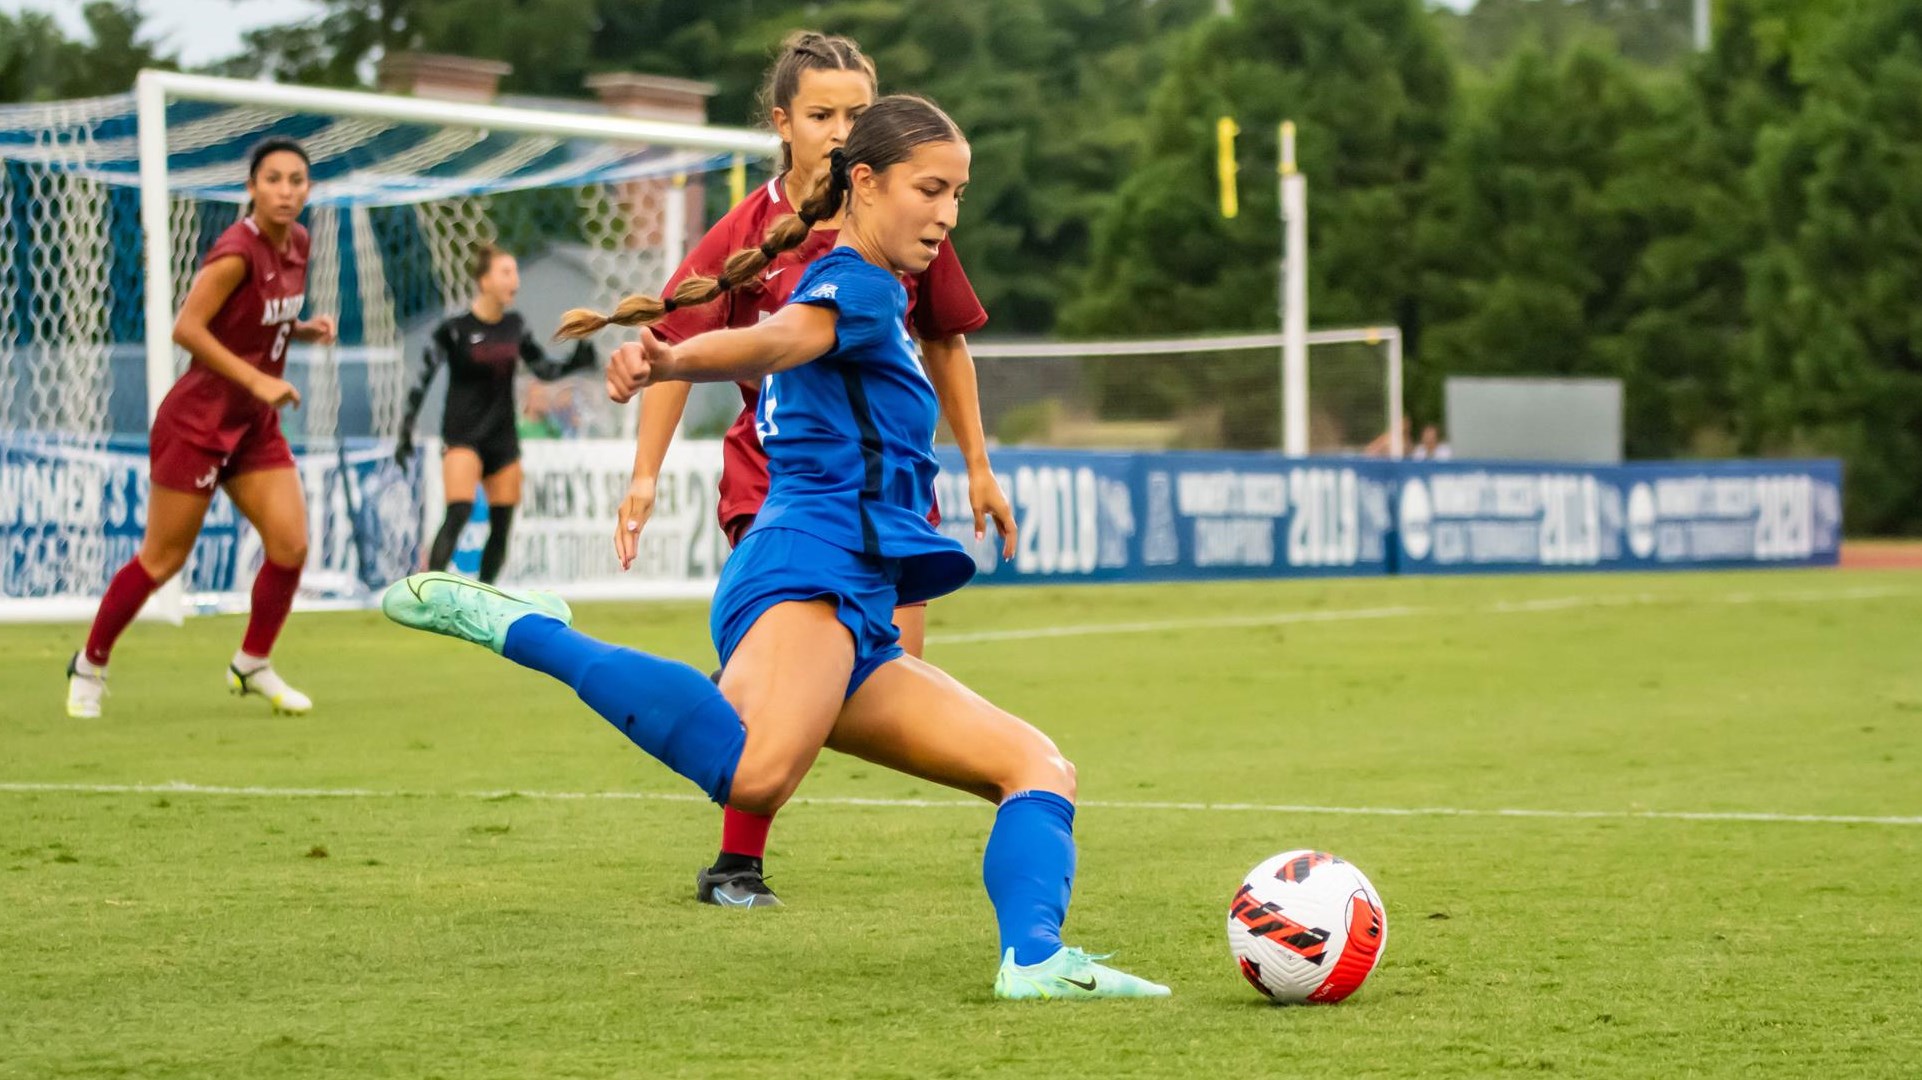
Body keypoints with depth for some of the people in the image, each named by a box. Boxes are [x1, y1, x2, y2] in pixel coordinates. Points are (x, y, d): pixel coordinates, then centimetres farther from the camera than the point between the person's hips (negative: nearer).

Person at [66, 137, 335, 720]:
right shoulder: (237, 251, -22)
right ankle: (90, 664, 21)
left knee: (291, 545, -5)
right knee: (163, 559, 1)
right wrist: (258, 380, -29)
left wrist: (305, 329, -2)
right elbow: (187, 327, -27)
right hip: (198, 423, -7)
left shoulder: (297, 243, 3)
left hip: (256, 424, 7)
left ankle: (252, 666, 14)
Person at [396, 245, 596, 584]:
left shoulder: (515, 325, 6)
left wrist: (575, 363, -4)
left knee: (502, 526, 6)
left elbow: (543, 368, 15)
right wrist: (407, 431, -13)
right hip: (462, 435, -6)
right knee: (459, 514, -23)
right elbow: (423, 379, -8)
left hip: (503, 437, 6)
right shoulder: (455, 328, -10)